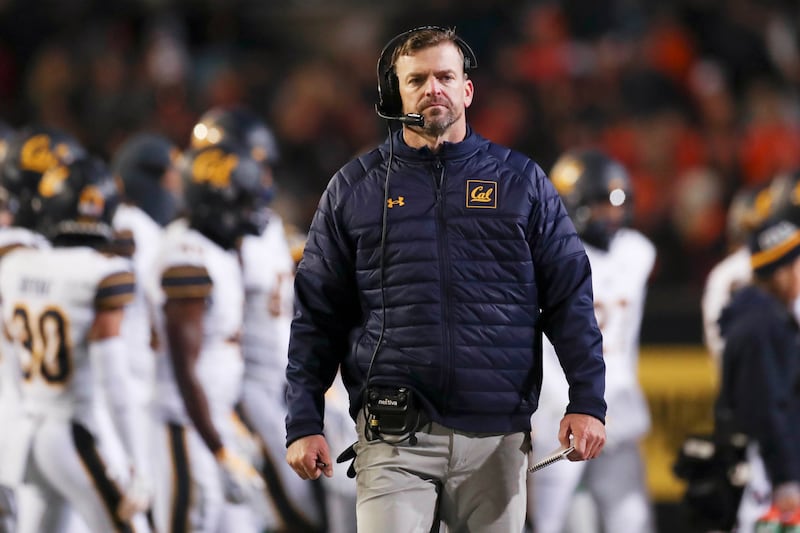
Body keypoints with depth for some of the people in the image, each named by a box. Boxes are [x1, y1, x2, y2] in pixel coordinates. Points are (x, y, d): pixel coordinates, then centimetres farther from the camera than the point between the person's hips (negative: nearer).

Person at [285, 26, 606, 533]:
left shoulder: (521, 181, 9)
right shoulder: (354, 189, 9)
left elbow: (570, 297, 7)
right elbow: (316, 315, 9)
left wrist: (587, 404, -3)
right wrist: (304, 423, 1)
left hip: (496, 440, 1)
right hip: (394, 437, -1)